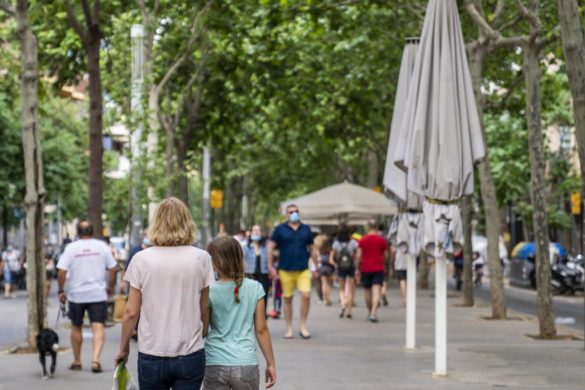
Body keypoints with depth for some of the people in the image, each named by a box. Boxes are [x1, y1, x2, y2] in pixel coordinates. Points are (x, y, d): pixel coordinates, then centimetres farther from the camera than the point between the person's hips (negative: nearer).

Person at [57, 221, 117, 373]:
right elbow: (112, 268, 1)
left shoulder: (71, 248, -4)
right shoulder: (102, 246, 0)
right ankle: (95, 359, -20)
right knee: (98, 327, -4)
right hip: (98, 294, 0)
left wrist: (61, 290, 1)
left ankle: (77, 361, 24)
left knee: (76, 327, 15)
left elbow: (62, 271, -9)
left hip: (76, 294, 0)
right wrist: (111, 286, 14)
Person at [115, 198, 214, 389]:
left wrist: (123, 349, 11)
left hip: (151, 355, 0)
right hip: (191, 354, 0)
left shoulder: (141, 259, -4)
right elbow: (204, 310, 3)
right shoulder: (201, 258, -2)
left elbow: (131, 312, -2)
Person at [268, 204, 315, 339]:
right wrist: (271, 267, -4)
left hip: (303, 269, 1)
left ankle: (303, 326, 1)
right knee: (287, 299, 4)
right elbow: (271, 248, 2)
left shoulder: (306, 229, 9)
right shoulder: (280, 229, 2)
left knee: (306, 295, -13)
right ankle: (289, 329, 13)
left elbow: (311, 248, 15)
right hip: (286, 270, -1)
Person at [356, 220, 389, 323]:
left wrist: (357, 269, 6)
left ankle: (370, 312, 26)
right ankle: (373, 314, -22)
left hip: (365, 269, 1)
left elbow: (358, 256, -2)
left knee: (368, 291, 15)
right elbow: (386, 255, 7)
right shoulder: (382, 240, 0)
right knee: (376, 291, -8)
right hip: (378, 268, -1)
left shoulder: (362, 240, 0)